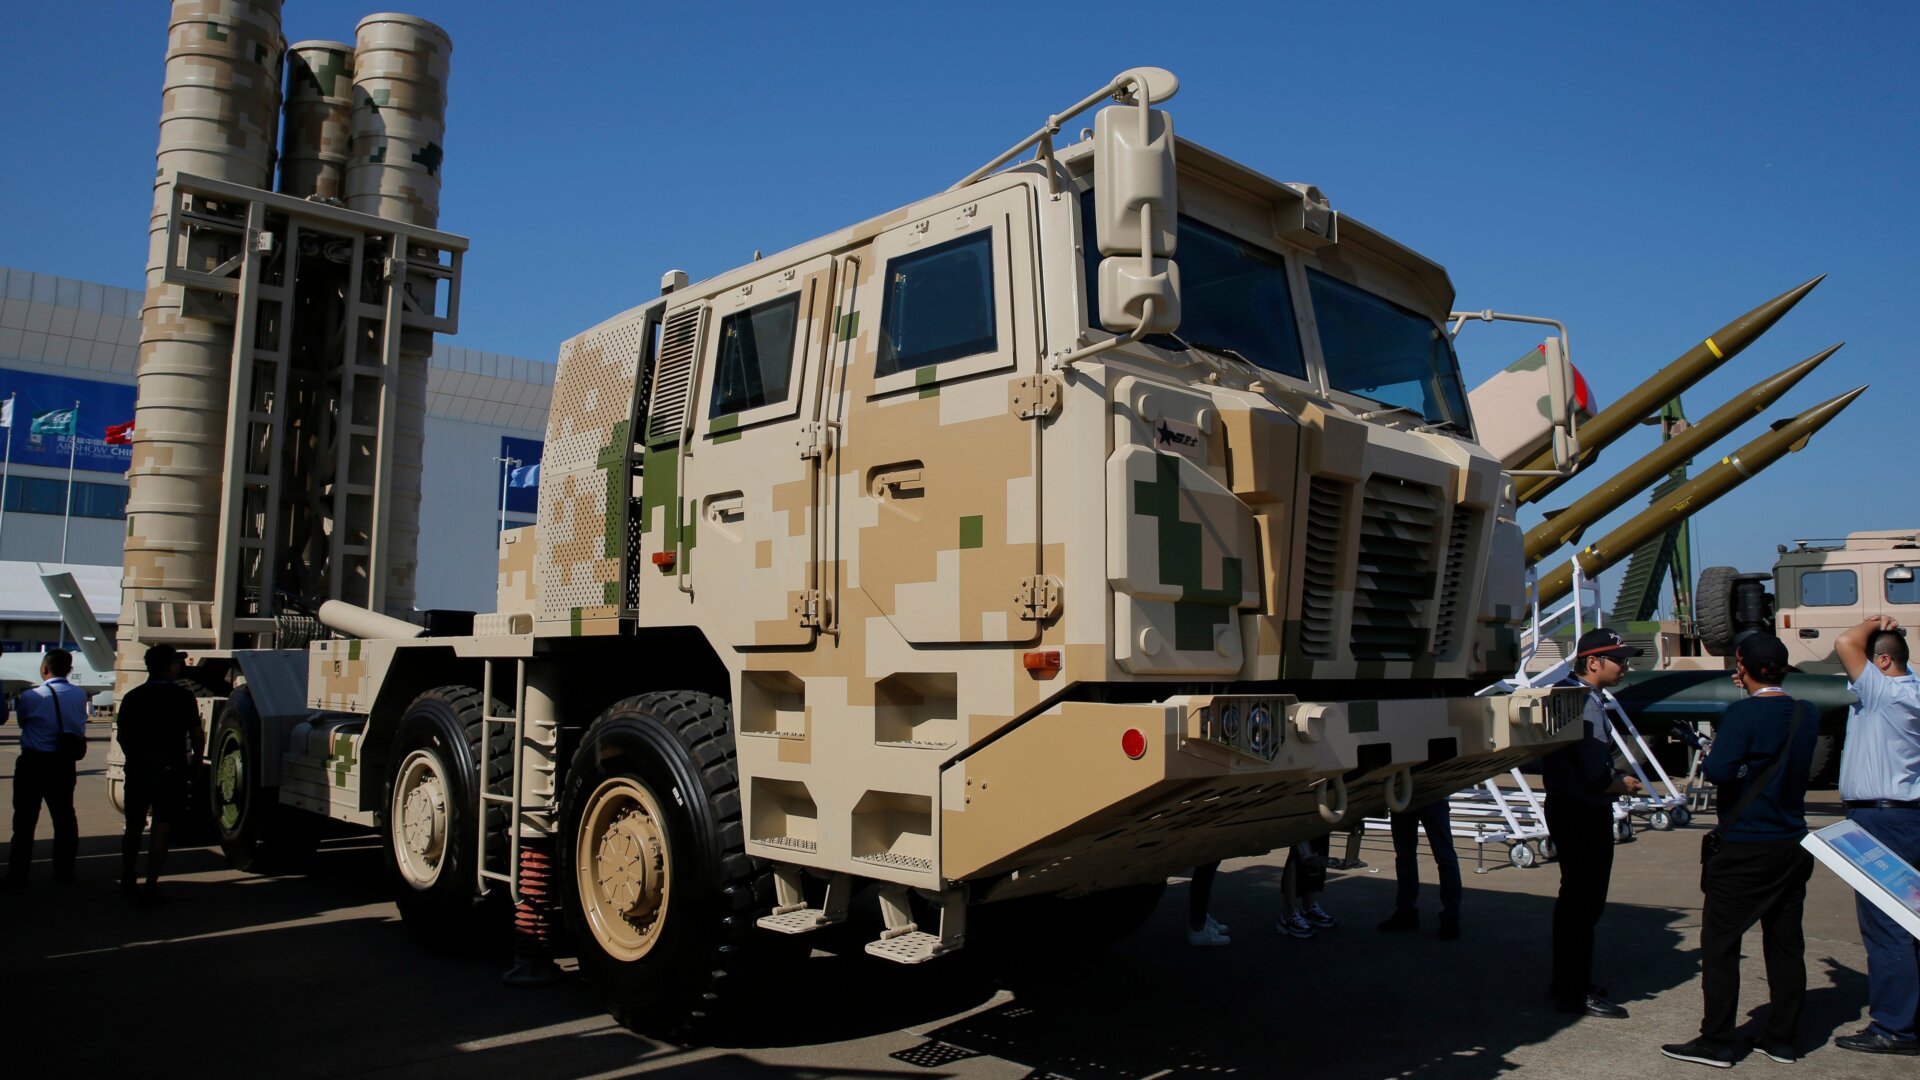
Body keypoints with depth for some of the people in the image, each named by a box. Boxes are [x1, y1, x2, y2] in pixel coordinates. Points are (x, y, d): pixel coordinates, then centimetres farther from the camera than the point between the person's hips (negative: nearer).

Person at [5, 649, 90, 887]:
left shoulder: (30, 697, -12)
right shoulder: (79, 695, -2)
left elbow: (22, 721, 2)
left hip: (33, 762, -3)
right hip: (64, 763, 3)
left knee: (25, 819, 4)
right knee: (64, 816, 12)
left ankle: (17, 874, 6)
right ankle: (64, 870, 18)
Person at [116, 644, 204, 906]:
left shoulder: (132, 697, 4)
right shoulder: (183, 696, -8)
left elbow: (123, 736, 8)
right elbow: (195, 734, -6)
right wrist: (196, 757, 12)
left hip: (137, 769, 4)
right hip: (170, 769, -4)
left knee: (134, 825, 18)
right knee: (162, 828, -1)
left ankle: (127, 879, 32)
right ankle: (151, 887, -3)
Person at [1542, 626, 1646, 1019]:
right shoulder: (1586, 706, -22)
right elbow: (1595, 775, -26)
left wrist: (1614, 779, 9)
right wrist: (1624, 785, -7)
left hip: (1571, 810, 11)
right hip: (1584, 814, -11)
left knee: (1577, 901, 19)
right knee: (1583, 904, -1)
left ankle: (1569, 983, 31)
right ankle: (1575, 994, 7)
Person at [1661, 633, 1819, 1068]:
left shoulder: (1742, 714, -17)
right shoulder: (1807, 715, 6)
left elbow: (1718, 771, -25)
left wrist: (1709, 751, -4)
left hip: (1745, 848, -7)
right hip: (1794, 845, 7)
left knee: (1720, 943, 0)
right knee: (1786, 942, 13)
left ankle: (1716, 1043, 3)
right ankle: (1782, 1039, 20)